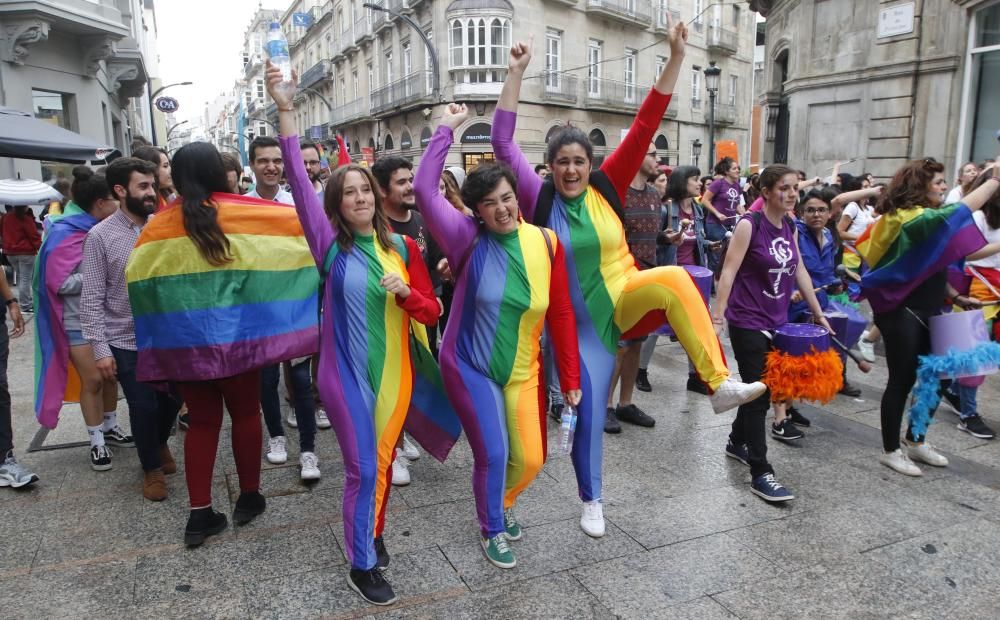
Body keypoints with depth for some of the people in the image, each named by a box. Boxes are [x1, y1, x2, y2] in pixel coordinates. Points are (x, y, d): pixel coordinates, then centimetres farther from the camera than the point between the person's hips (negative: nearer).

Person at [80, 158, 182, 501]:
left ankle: (160, 442, 47)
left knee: (173, 397, 14)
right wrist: (100, 348, -11)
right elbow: (91, 299, -7)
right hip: (126, 342, -3)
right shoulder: (100, 236, -8)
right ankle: (152, 467, 31)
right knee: (144, 407, 5)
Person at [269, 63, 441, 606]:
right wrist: (285, 110, -26)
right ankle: (361, 567, 20)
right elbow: (298, 180, -19)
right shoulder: (330, 244, -7)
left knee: (383, 461, 17)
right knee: (362, 469, 2)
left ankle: (373, 533, 41)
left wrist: (405, 293, -19)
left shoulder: (402, 247, 1)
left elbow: (432, 311, 2)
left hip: (393, 372, 3)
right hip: (345, 373, -3)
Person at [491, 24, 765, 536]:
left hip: (624, 299, 1)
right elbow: (502, 144, -14)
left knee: (673, 277, -32)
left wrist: (675, 58, -12)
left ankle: (721, 383, -29)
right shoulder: (540, 200, -7)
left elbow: (644, 127, -8)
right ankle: (592, 501, 27)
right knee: (588, 411, 2)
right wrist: (515, 73, -16)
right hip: (580, 320, 0)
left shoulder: (606, 187, -4)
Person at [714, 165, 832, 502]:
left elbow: (800, 272, 15)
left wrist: (819, 314, 17)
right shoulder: (749, 224, -13)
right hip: (747, 322, -7)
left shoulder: (790, 228, 8)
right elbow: (729, 271, -18)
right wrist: (717, 316, -24)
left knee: (763, 388, 17)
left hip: (776, 321, 7)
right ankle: (760, 474, 1)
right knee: (759, 393, -6)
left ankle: (737, 441, 38)